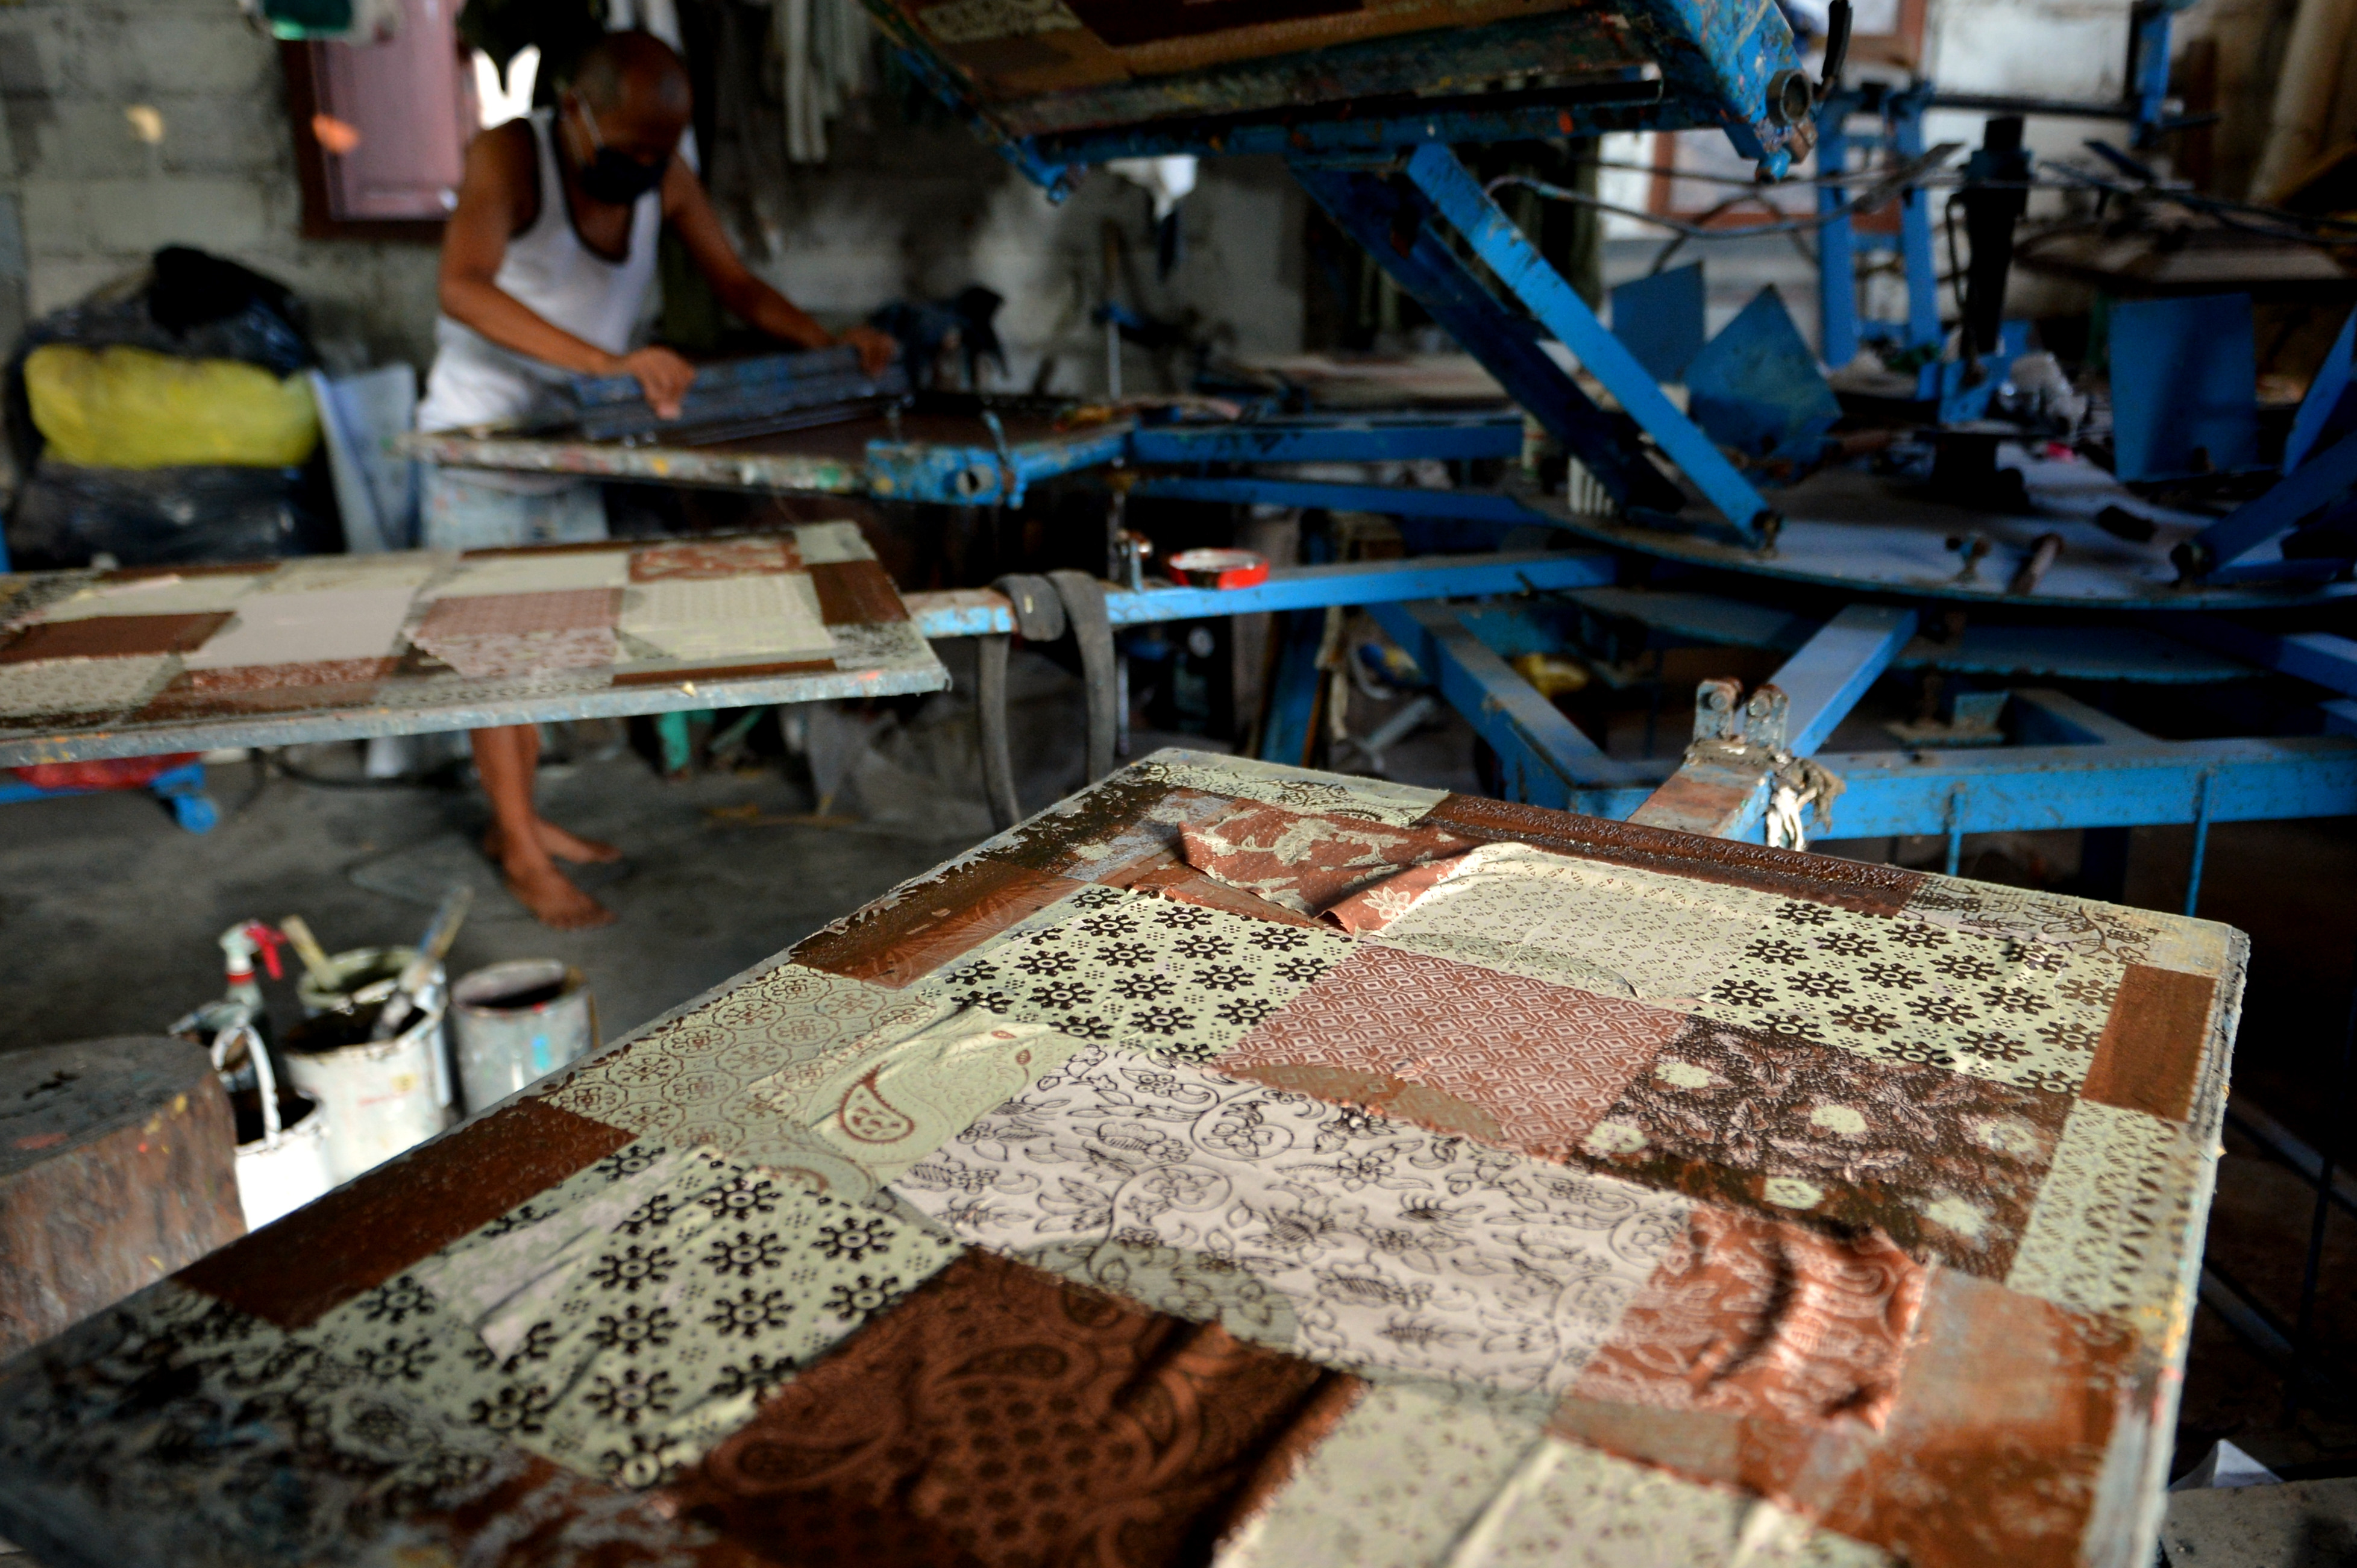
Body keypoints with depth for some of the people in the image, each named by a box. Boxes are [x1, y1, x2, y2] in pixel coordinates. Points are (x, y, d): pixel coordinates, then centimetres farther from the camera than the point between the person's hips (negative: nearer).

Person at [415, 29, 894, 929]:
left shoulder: (663, 175, -3)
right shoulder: (510, 156, -21)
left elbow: (735, 284, 2)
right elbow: (463, 288, -36)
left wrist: (827, 341, -17)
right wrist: (611, 363, -49)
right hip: (480, 440, -6)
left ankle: (517, 819, 27)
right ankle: (522, 853, 7)